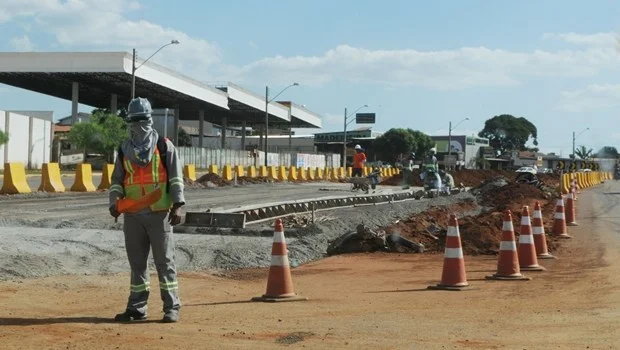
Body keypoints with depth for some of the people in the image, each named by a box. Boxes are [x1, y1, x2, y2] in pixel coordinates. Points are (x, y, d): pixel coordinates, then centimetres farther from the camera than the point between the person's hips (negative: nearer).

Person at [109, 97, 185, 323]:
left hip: (159, 213, -4)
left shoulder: (164, 146, 3)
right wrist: (114, 203, -4)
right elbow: (116, 180, 14)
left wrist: (177, 205, -10)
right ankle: (137, 308, 16)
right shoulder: (124, 150, 14)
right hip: (133, 215, 4)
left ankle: (172, 307, 3)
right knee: (137, 262, 9)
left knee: (164, 261, -2)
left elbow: (176, 178, -1)